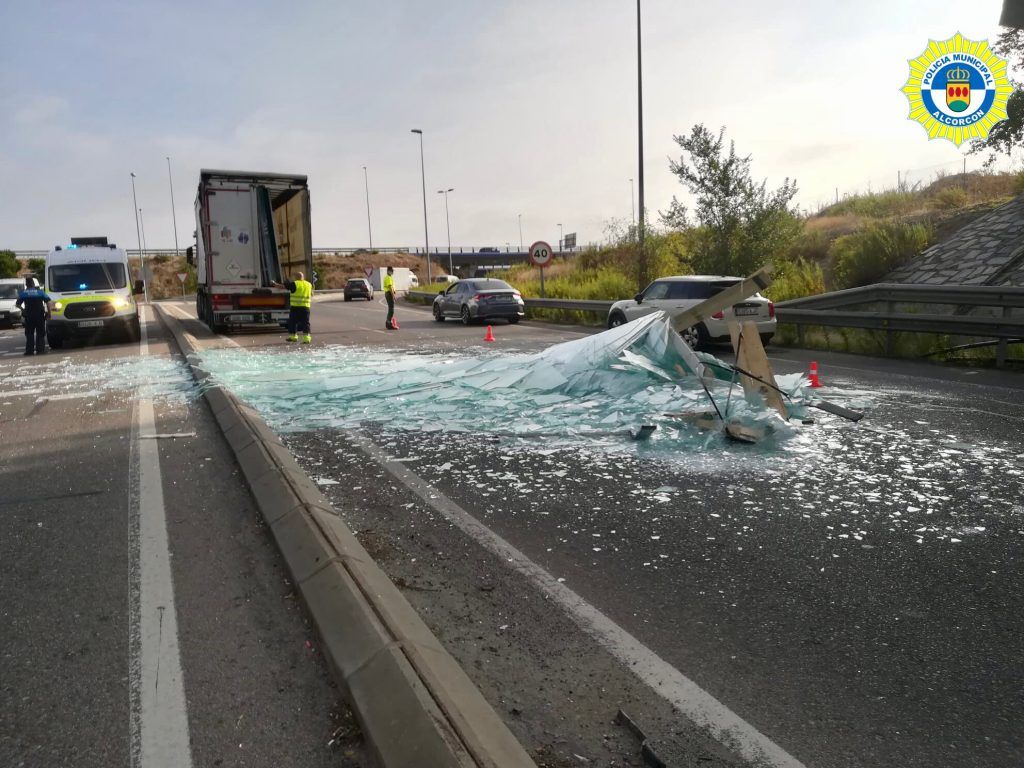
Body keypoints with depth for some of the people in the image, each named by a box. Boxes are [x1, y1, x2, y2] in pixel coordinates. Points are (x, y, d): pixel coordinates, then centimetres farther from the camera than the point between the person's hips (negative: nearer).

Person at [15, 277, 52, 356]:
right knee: (40, 333, 5)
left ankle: (29, 350, 4)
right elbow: (48, 301, -6)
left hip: (29, 316, 0)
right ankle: (40, 350, 0)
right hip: (40, 315, 0)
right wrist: (48, 312, -1)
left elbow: (17, 304, 5)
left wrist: (22, 309, 24)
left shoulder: (23, 293, 3)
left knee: (29, 334, 7)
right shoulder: (40, 291, 4)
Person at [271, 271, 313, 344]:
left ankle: (293, 336, 19)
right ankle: (307, 338, -4)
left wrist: (274, 284, 16)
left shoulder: (294, 284, -5)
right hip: (306, 307, 4)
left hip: (295, 306, -4)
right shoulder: (309, 284, 11)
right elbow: (311, 295, 26)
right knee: (305, 322, 4)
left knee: (293, 321, 10)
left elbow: (282, 286, 0)